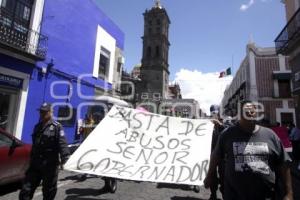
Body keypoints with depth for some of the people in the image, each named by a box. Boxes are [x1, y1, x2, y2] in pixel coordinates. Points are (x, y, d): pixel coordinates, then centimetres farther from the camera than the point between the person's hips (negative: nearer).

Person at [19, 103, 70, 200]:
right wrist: (32, 159, 23)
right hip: (35, 163, 6)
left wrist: (65, 158, -32)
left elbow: (62, 144, -20)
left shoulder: (56, 127, -10)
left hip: (50, 165, -6)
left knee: (48, 191, 10)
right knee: (26, 190, 10)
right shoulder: (37, 126, 13)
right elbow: (34, 145, 22)